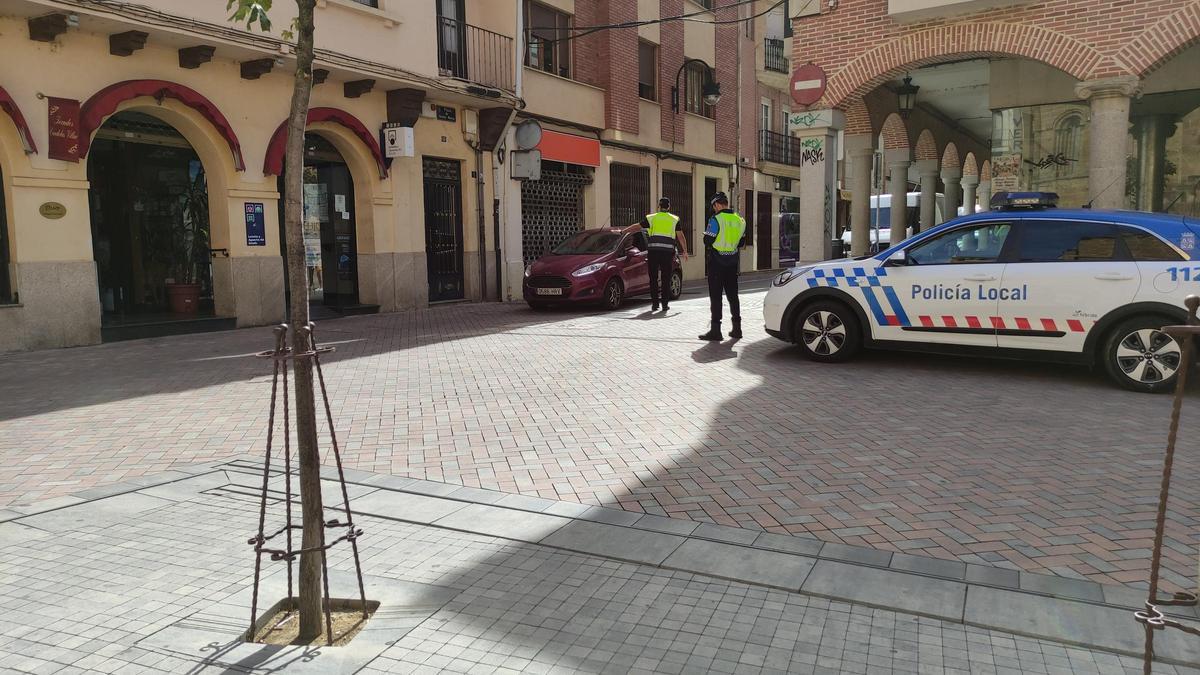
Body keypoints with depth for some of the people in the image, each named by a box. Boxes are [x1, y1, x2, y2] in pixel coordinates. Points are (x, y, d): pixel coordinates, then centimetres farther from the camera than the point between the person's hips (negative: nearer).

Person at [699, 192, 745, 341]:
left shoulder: (716, 219, -14)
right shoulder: (739, 220, 6)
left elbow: (707, 241, -12)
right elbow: (740, 242, 12)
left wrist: (709, 247, 8)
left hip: (717, 262, -6)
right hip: (732, 262, 6)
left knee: (716, 296, -1)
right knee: (733, 295, 13)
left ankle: (715, 330, -2)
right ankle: (737, 328, 17)